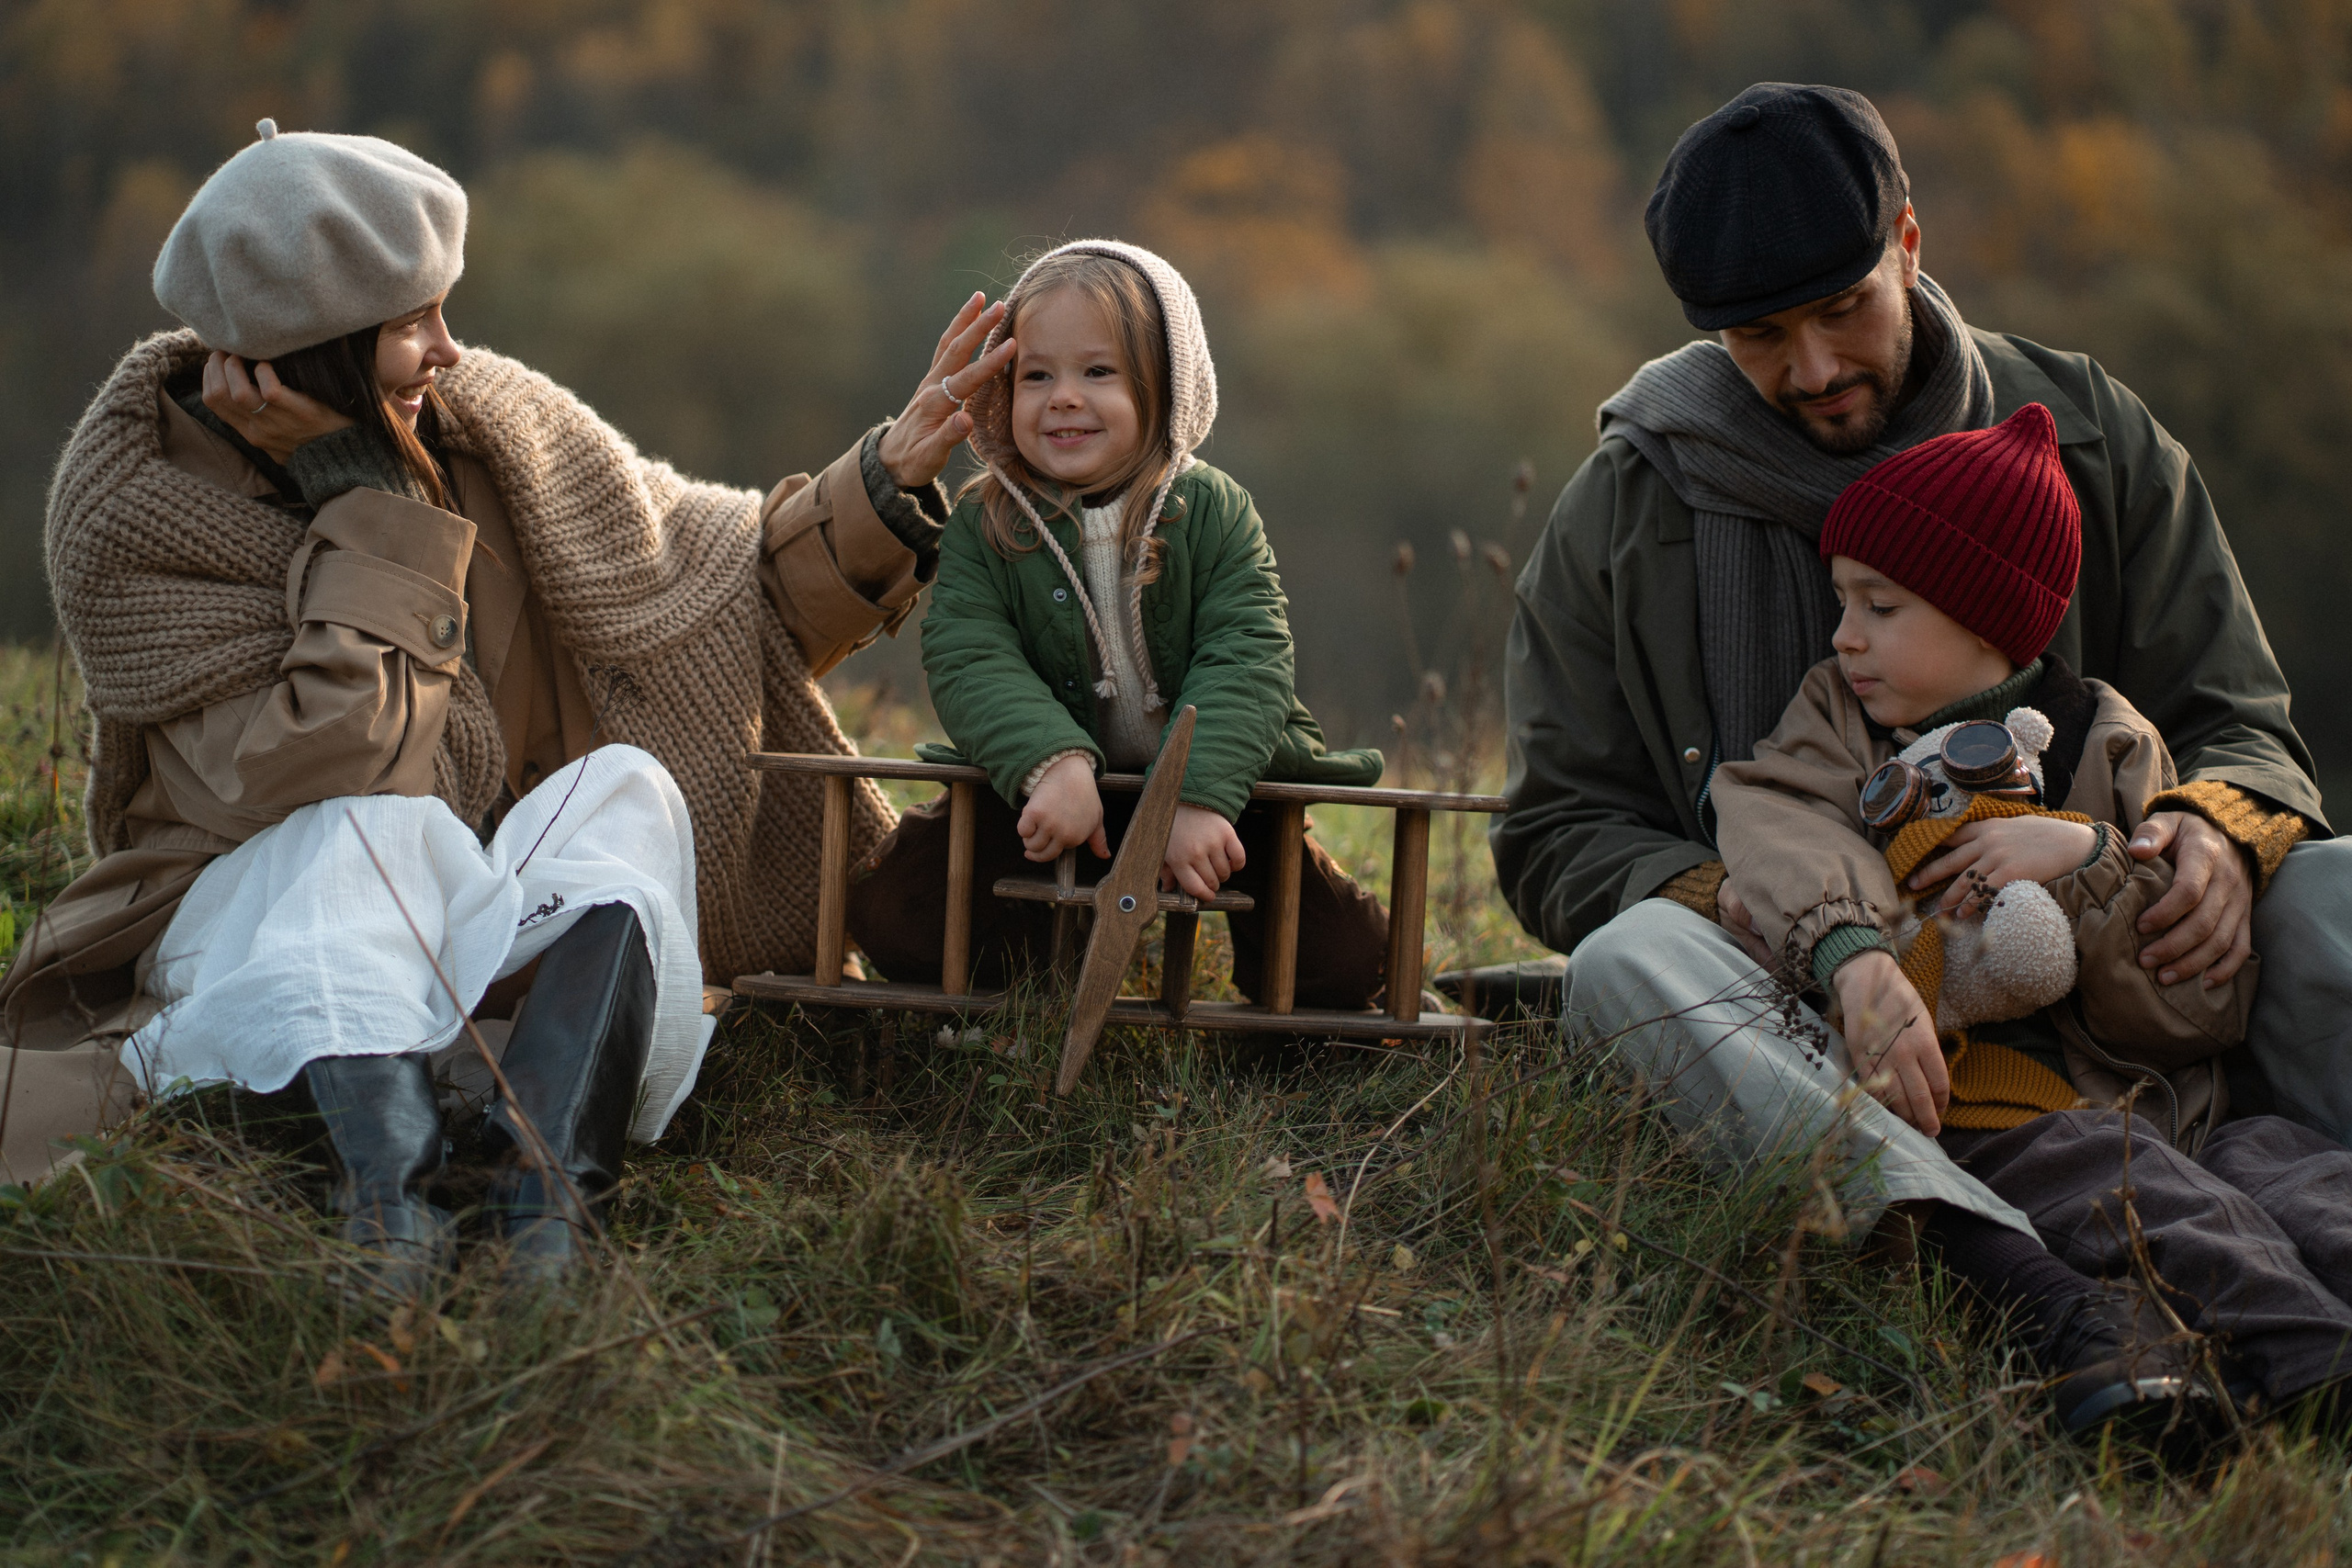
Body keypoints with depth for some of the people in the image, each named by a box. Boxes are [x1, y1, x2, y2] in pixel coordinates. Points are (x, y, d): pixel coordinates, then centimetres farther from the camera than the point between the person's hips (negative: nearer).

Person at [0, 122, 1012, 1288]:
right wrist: (363, 500, -24)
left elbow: (710, 583, 4)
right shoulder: (126, 521, -16)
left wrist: (884, 480, -8)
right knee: (377, 826, -34)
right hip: (255, 917, -4)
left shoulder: (489, 424, -3)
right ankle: (387, 1185, -56)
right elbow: (338, 770, -25)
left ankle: (547, 1179, -48)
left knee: (625, 789, -25)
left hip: (483, 917, 4)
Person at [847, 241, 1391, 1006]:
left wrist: (1201, 798, -32)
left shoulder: (1215, 513, -6)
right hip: (1040, 793, 1)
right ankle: (1042, 938, 13)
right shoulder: (981, 526, -5)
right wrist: (1052, 765, -36)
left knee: (1348, 960, -13)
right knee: (893, 915, -17)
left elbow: (1245, 661, -16)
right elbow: (969, 662, -18)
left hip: (1215, 784, 0)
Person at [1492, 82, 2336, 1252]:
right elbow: (1560, 834, 8)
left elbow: (2233, 721, 12)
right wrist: (1716, 897, -16)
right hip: (1810, 1003, -1)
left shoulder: (2088, 435, 9)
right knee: (1628, 962, -34)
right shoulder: (1624, 509, 6)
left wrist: (2221, 830, -15)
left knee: (2322, 891, -26)